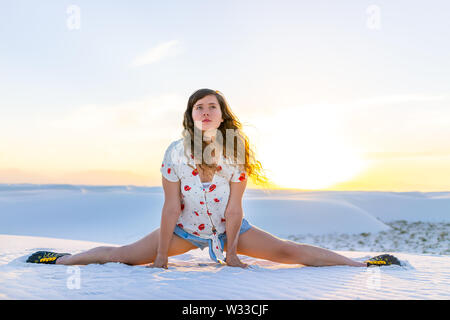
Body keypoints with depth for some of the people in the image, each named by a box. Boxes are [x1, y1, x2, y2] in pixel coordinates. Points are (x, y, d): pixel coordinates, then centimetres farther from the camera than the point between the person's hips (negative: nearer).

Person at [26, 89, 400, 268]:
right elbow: (172, 207, -17)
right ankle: (60, 259, 16)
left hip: (230, 227, 0)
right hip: (186, 228, 0)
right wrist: (161, 256, -13)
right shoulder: (176, 152, -20)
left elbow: (234, 207, -16)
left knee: (292, 253, -8)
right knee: (125, 255, -2)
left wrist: (231, 252, -12)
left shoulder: (236, 151, -19)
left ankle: (362, 263, 0)